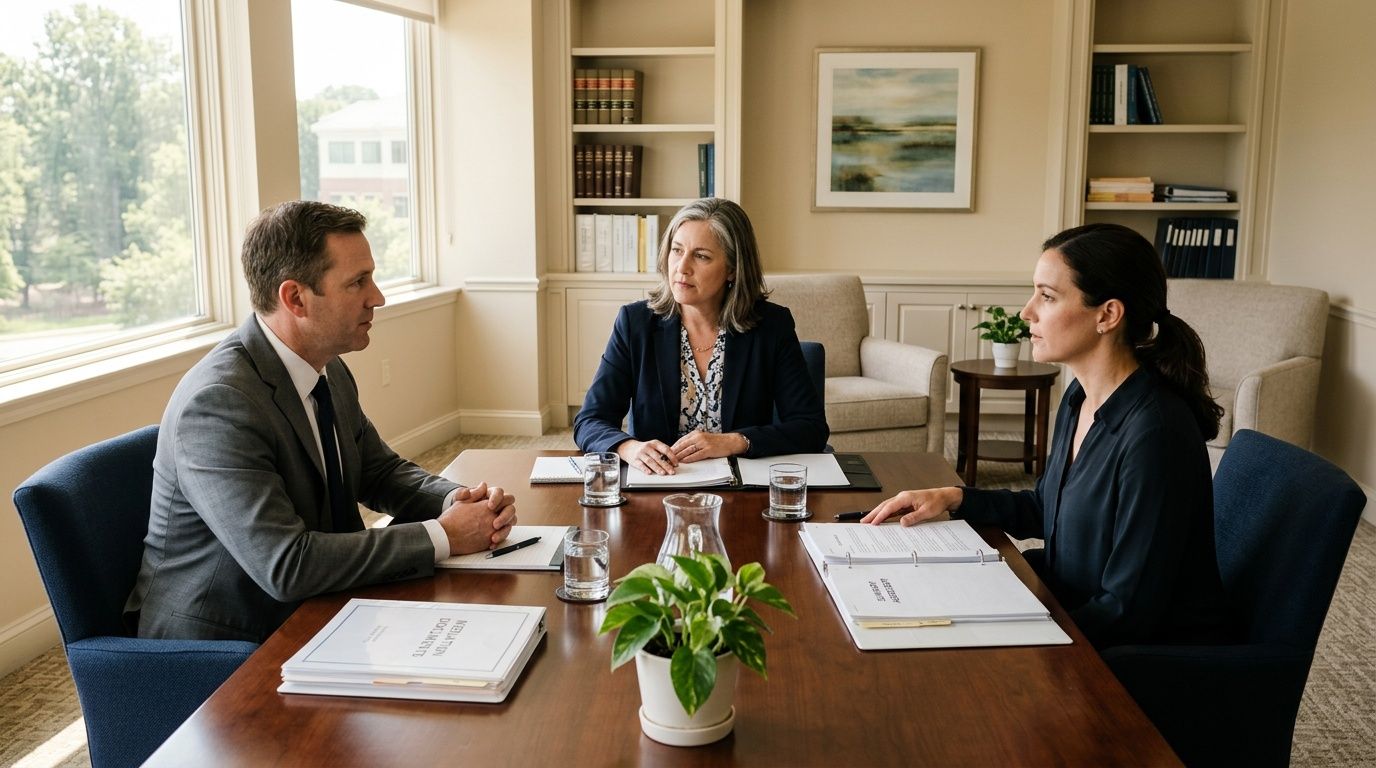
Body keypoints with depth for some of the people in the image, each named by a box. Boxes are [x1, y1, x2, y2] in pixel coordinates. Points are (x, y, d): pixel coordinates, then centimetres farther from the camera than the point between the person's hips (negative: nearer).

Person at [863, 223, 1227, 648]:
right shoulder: (1080, 398, 1)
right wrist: (954, 498, 5)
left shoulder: (1155, 433, -27)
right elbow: (1047, 509, 17)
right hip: (1070, 597, 8)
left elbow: (1128, 613, -25)